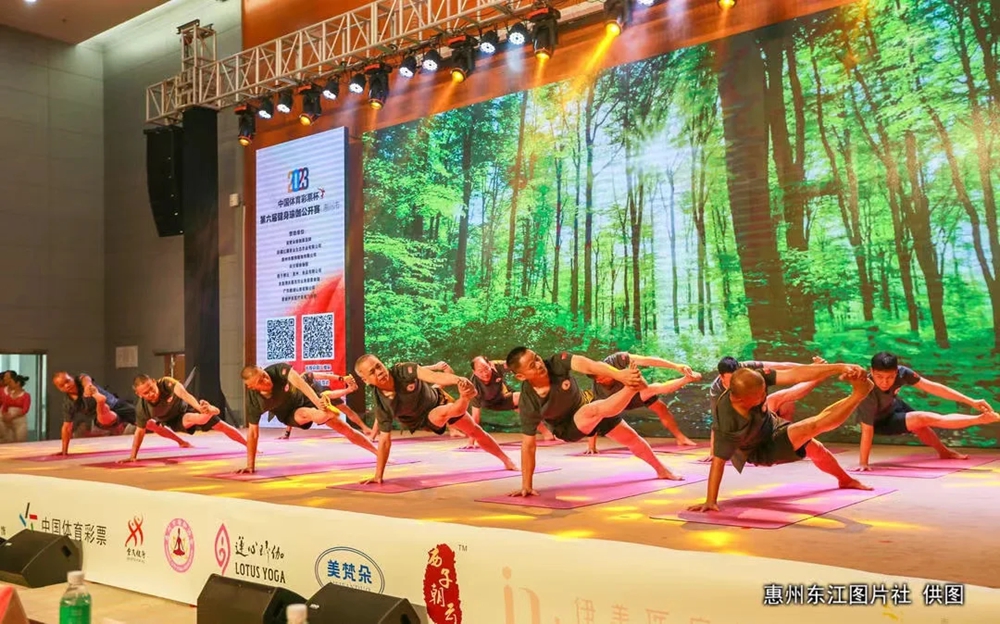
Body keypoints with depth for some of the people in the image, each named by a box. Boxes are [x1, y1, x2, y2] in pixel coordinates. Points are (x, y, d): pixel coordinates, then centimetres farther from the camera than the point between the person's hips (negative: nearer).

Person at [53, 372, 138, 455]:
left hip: (118, 406, -1)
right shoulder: (67, 403, -4)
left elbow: (86, 379, -37)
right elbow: (67, 427, 1)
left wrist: (88, 386, -64)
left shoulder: (81, 379, -10)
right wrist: (64, 451, -1)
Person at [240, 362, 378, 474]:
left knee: (345, 429, -2)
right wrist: (250, 465, -17)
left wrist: (317, 402, -63)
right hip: (293, 413, 0)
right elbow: (253, 433, -18)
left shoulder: (278, 370, -33)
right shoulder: (253, 401, -27)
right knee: (305, 414, -38)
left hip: (307, 397, 0)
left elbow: (300, 383, -47)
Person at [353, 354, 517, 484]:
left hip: (437, 400, 1)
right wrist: (378, 475, -25)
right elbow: (385, 439, -23)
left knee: (475, 430, 10)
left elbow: (435, 376, -46)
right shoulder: (381, 404, -29)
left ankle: (506, 460, 26)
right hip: (426, 418, -1)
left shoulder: (404, 370, -33)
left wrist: (458, 379, -66)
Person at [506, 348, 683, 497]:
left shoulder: (557, 362, -32)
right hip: (569, 427, -3)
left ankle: (661, 470, 37)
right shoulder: (529, 402, -32)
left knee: (632, 438, 13)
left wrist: (618, 374, -67)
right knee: (595, 411, -37)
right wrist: (526, 485, -31)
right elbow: (528, 445, -27)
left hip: (587, 405, 3)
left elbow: (588, 365, -49)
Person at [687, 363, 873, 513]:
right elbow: (718, 461, -39)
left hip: (768, 422, 6)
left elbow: (794, 374, -33)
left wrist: (839, 367, -38)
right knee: (817, 424, -14)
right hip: (762, 449, -6)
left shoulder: (754, 378, -33)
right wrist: (711, 501, -38)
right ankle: (858, 393, 3)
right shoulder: (727, 425, -46)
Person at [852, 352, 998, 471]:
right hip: (879, 422, -5)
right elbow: (867, 430, -38)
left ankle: (944, 452, 53)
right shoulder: (868, 393, -42)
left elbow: (933, 387, -24)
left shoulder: (901, 372, -28)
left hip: (891, 405, 5)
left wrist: (971, 402, -24)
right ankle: (981, 419, -5)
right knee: (924, 419, -14)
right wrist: (863, 463, -34)